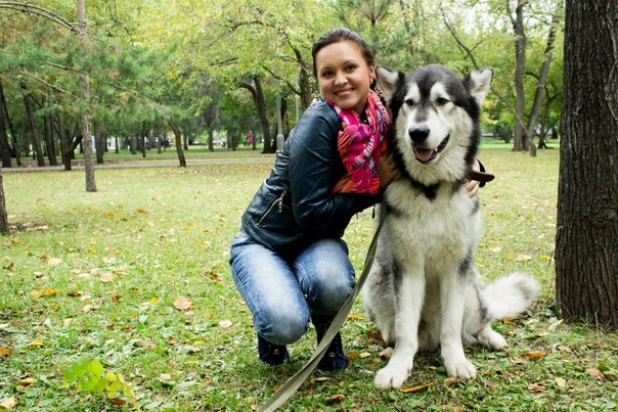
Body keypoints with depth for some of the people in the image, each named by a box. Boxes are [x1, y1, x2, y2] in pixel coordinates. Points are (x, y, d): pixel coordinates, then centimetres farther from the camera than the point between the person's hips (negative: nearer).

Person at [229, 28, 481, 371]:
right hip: (263, 240, -4)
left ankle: (329, 339, 2)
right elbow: (311, 213, -26)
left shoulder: (381, 120, -8)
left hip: (317, 243, 4)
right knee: (288, 324, -31)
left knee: (333, 281, -33)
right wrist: (375, 187, -20)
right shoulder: (318, 124, -25)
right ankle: (271, 330, 8)